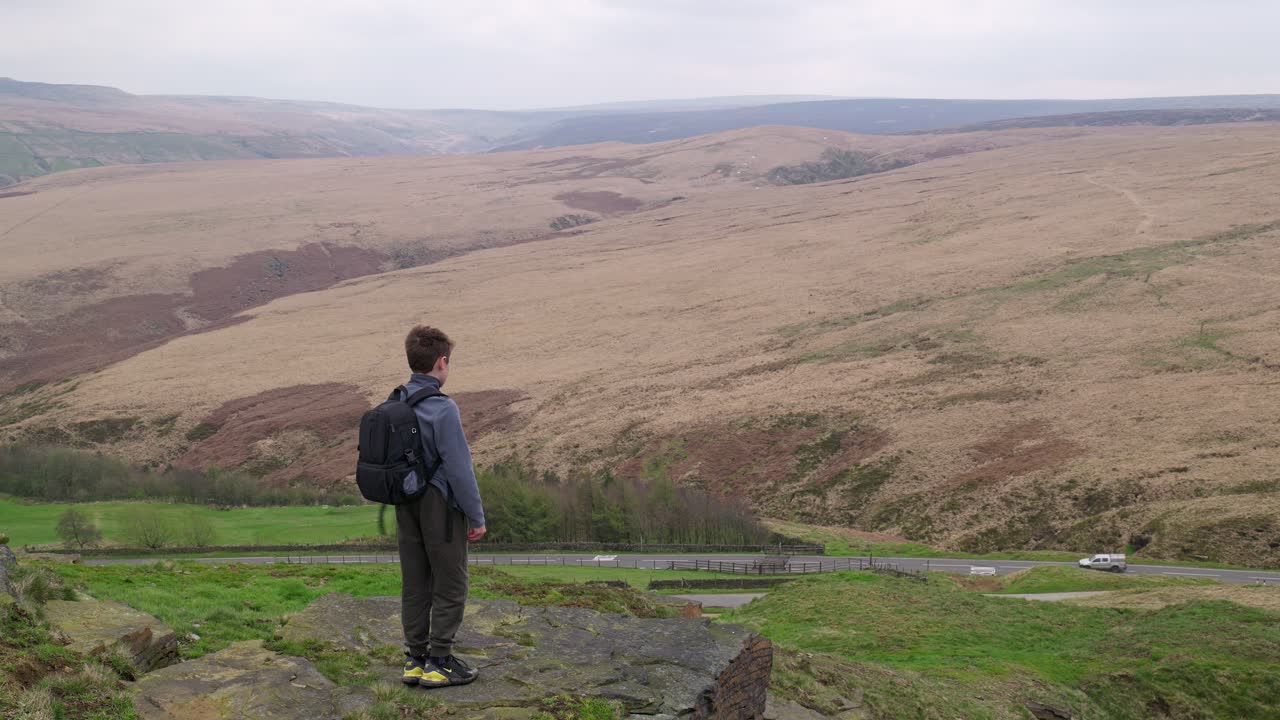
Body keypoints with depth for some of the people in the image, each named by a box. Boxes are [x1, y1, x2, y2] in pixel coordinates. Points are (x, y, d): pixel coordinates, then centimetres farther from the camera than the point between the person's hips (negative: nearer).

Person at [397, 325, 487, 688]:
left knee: (414, 585, 13)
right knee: (450, 587, 4)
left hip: (406, 507, 7)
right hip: (440, 506, -7)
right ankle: (439, 662, 8)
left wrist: (399, 497, 18)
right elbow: (459, 467, -18)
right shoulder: (443, 409, -19)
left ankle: (415, 659, 20)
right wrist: (476, 516, -9)